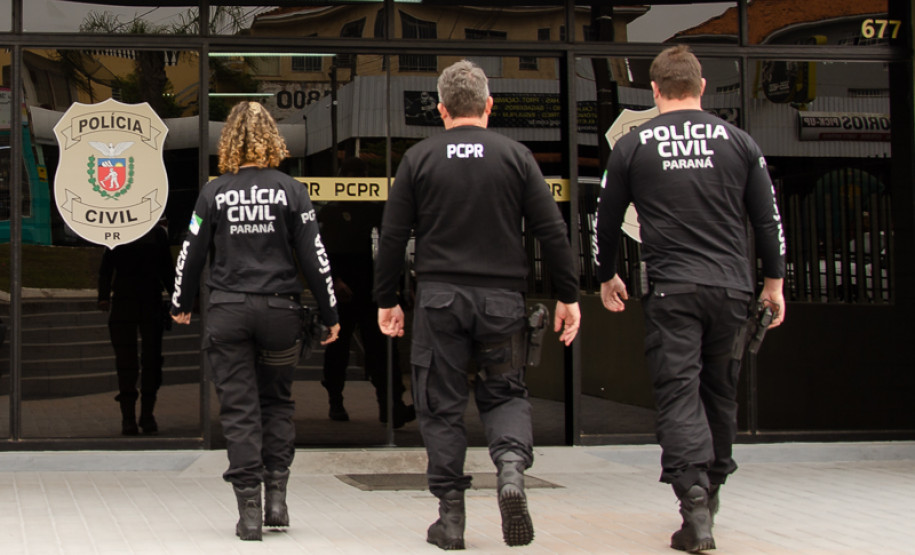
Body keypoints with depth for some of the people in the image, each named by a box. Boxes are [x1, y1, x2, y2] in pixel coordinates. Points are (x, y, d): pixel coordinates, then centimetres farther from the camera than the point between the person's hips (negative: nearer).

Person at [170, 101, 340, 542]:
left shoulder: (214, 192, 0)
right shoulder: (290, 191, -2)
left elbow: (191, 254, 5)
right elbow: (314, 257, -2)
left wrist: (181, 304, 22)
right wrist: (330, 314, 7)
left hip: (227, 310, 0)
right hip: (279, 308, 0)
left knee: (239, 409, 3)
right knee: (277, 401, 17)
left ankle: (250, 510, 1)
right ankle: (276, 495, 9)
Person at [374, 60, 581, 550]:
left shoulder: (419, 159, 3)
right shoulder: (516, 156, 3)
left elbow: (393, 237, 2)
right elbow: (551, 231, 1)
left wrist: (386, 300, 11)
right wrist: (568, 296, 7)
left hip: (439, 298, 0)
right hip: (502, 298, 1)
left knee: (441, 405, 6)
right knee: (505, 393, 13)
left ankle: (451, 518, 6)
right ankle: (511, 464, -17)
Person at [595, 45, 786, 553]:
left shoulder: (632, 146, 2)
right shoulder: (738, 142, 5)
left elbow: (606, 220, 10)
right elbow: (768, 218, 8)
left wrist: (606, 277, 26)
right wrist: (774, 282, 19)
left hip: (671, 290, -2)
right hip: (732, 287, 3)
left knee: (679, 393, -5)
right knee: (720, 391, 18)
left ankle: (694, 506, -19)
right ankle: (711, 489, 32)